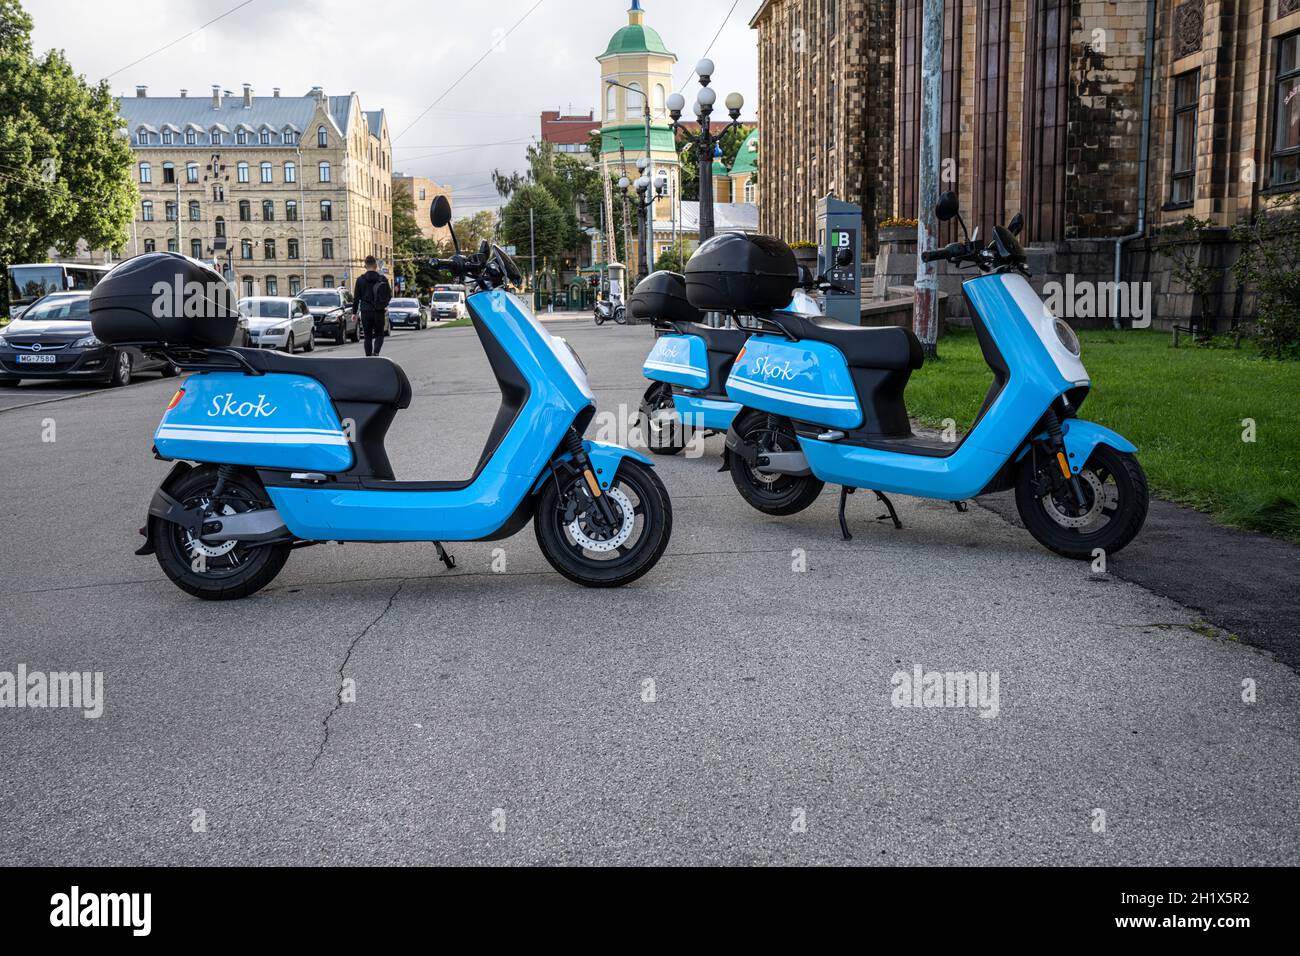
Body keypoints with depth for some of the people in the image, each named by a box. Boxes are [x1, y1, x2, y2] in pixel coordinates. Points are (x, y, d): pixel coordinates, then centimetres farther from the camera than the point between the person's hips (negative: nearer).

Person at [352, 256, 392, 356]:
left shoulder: (360, 279, -2)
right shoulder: (383, 278, -2)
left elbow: (356, 298, 0)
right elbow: (389, 295, 4)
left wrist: (354, 312, 7)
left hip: (365, 312, 0)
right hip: (379, 312, 0)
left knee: (368, 337, 9)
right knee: (379, 335, 10)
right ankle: (376, 352, -16)